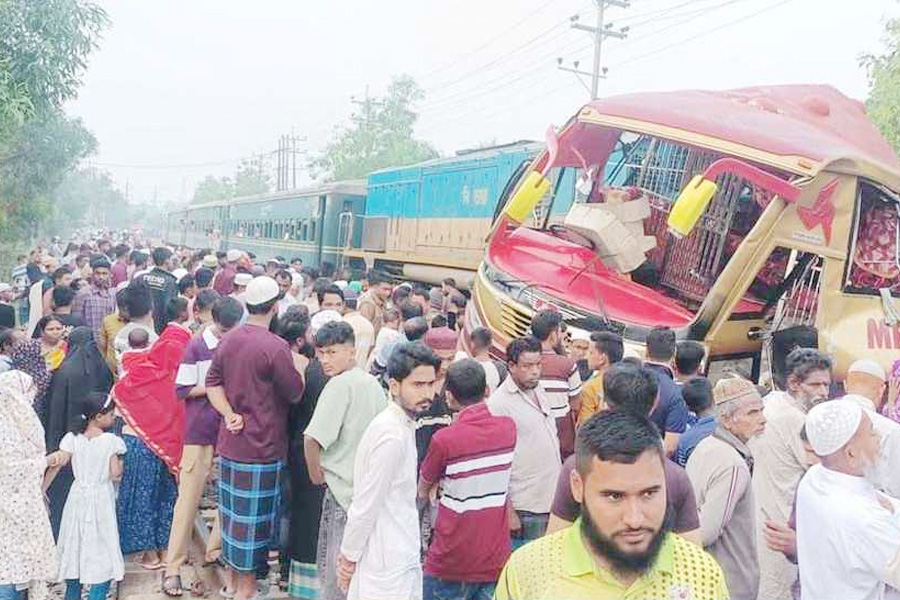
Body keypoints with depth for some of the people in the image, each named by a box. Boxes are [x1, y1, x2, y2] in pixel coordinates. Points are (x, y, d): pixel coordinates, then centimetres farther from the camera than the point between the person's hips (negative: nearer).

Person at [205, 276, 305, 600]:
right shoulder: (276, 347, -20)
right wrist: (300, 365, 3)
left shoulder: (228, 340, 4)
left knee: (233, 509, 19)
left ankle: (233, 572, 34)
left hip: (230, 441, 7)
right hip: (261, 445, -7)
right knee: (254, 514, 6)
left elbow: (213, 382, 7)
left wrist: (229, 414, -2)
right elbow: (296, 394, -12)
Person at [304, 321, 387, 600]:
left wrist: (315, 472, -7)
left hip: (343, 488, -8)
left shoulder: (340, 384, -17)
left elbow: (313, 439, -24)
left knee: (335, 570, 5)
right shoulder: (373, 383, 7)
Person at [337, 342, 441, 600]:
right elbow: (366, 506, -20)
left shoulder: (401, 426, 7)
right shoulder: (392, 435, -23)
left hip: (402, 558, 9)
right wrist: (349, 557, -9)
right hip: (390, 569, -9)